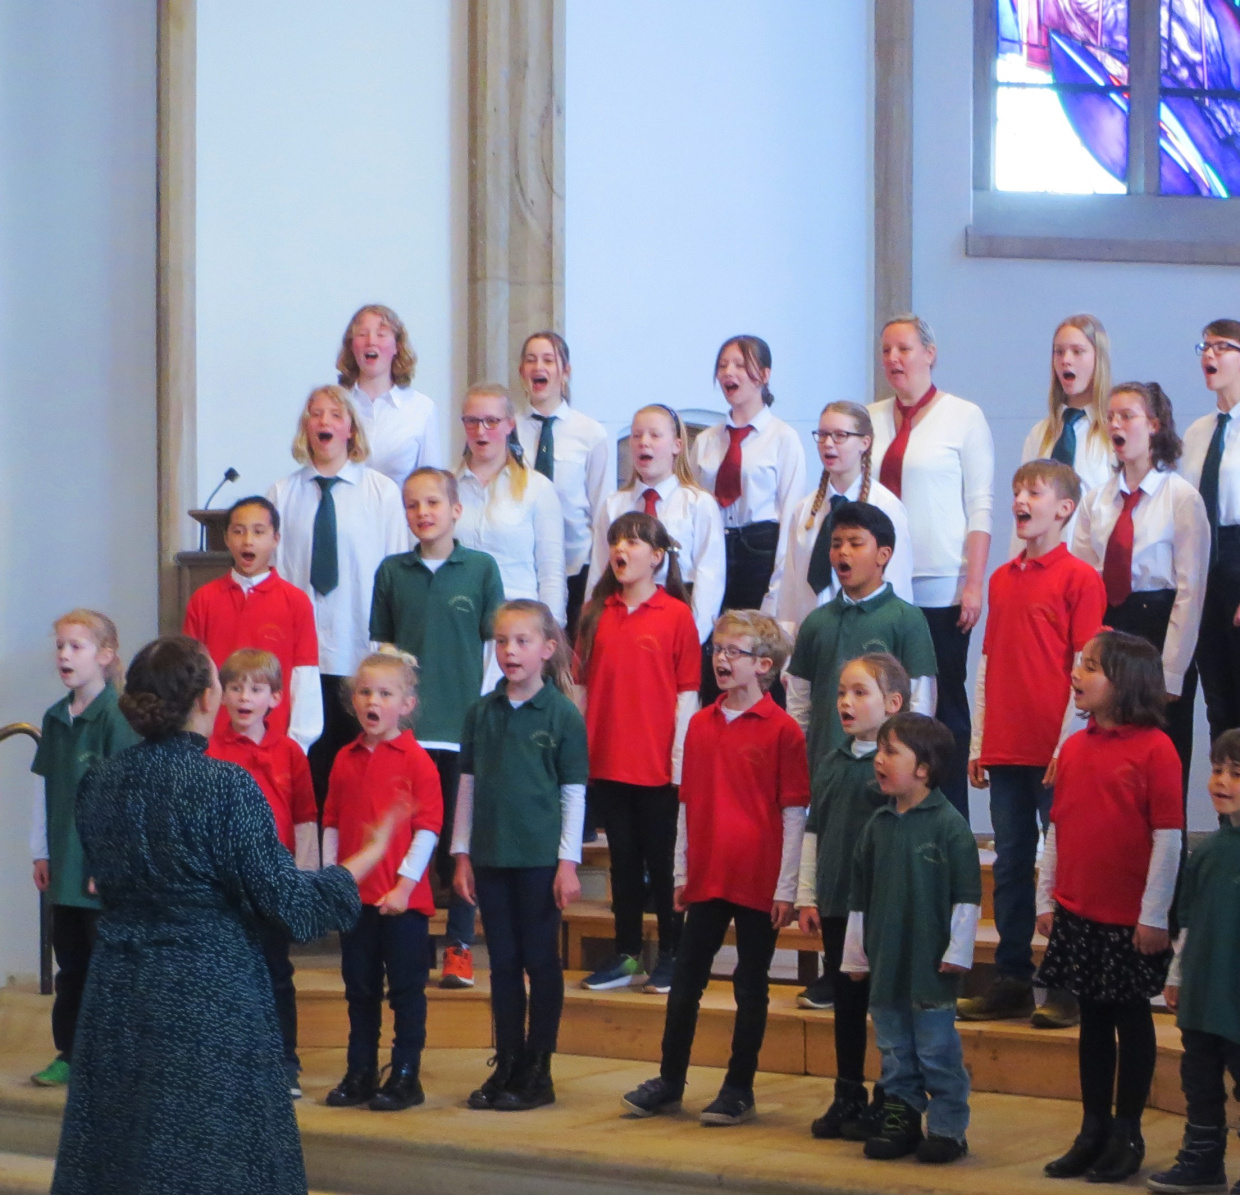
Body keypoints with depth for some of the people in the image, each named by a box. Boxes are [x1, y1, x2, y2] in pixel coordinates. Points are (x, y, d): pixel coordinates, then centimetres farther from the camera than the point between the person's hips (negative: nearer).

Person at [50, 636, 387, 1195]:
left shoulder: (99, 781, 1)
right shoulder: (226, 786, -17)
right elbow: (287, 898, -15)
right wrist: (369, 856, -2)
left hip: (116, 993, 6)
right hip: (211, 999, -6)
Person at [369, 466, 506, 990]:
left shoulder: (481, 568, 1)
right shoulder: (392, 572, 6)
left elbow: (495, 647, 4)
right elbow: (381, 647, 12)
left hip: (465, 726, -1)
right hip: (404, 729, 1)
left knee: (461, 840, 3)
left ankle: (459, 947, 11)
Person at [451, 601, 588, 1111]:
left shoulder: (563, 715, -4)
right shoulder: (481, 712, 6)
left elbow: (574, 794, -3)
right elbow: (468, 786, 10)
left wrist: (568, 862, -7)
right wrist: (462, 854, 7)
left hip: (540, 858, -4)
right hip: (490, 857, 4)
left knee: (541, 961, 2)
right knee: (503, 962, 9)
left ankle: (537, 1073, 8)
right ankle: (506, 1066, 16)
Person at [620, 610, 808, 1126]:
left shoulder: (782, 730, -8)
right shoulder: (701, 724, 8)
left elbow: (794, 813, -8)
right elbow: (688, 805, 12)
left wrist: (786, 888, -10)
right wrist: (681, 873, 10)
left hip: (759, 883, -5)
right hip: (706, 876, 5)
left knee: (750, 986, 5)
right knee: (686, 981, 10)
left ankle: (739, 1089, 13)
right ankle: (669, 1082, 19)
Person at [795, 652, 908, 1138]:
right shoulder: (830, 765, 10)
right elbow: (813, 833, 15)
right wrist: (807, 896, 12)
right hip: (835, 904, 6)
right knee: (846, 1002, 13)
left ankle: (886, 1103, 10)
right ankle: (848, 1096, 22)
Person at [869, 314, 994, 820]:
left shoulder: (964, 417, 3)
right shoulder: (872, 418, 13)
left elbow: (980, 506, -1)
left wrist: (974, 584, -9)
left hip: (941, 588, -3)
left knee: (945, 705, -1)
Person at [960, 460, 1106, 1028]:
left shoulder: (1079, 578, -5)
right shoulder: (1002, 580, 13)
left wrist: (1067, 746, -13)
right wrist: (978, 745, 11)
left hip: (1055, 754, -6)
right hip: (1005, 749, 6)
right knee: (1011, 864, 10)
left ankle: (1069, 987, 4)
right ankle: (1012, 980, 17)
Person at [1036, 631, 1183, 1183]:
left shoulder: (1154, 748, -12)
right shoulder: (1074, 748, 6)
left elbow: (1168, 836, -13)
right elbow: (1057, 830, 11)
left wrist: (1154, 914, -14)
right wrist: (1046, 899, 8)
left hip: (1131, 920, -5)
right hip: (1077, 913, 5)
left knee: (1132, 1018, 6)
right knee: (1093, 1019, 13)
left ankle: (1127, 1134, 15)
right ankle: (1093, 1131, 21)